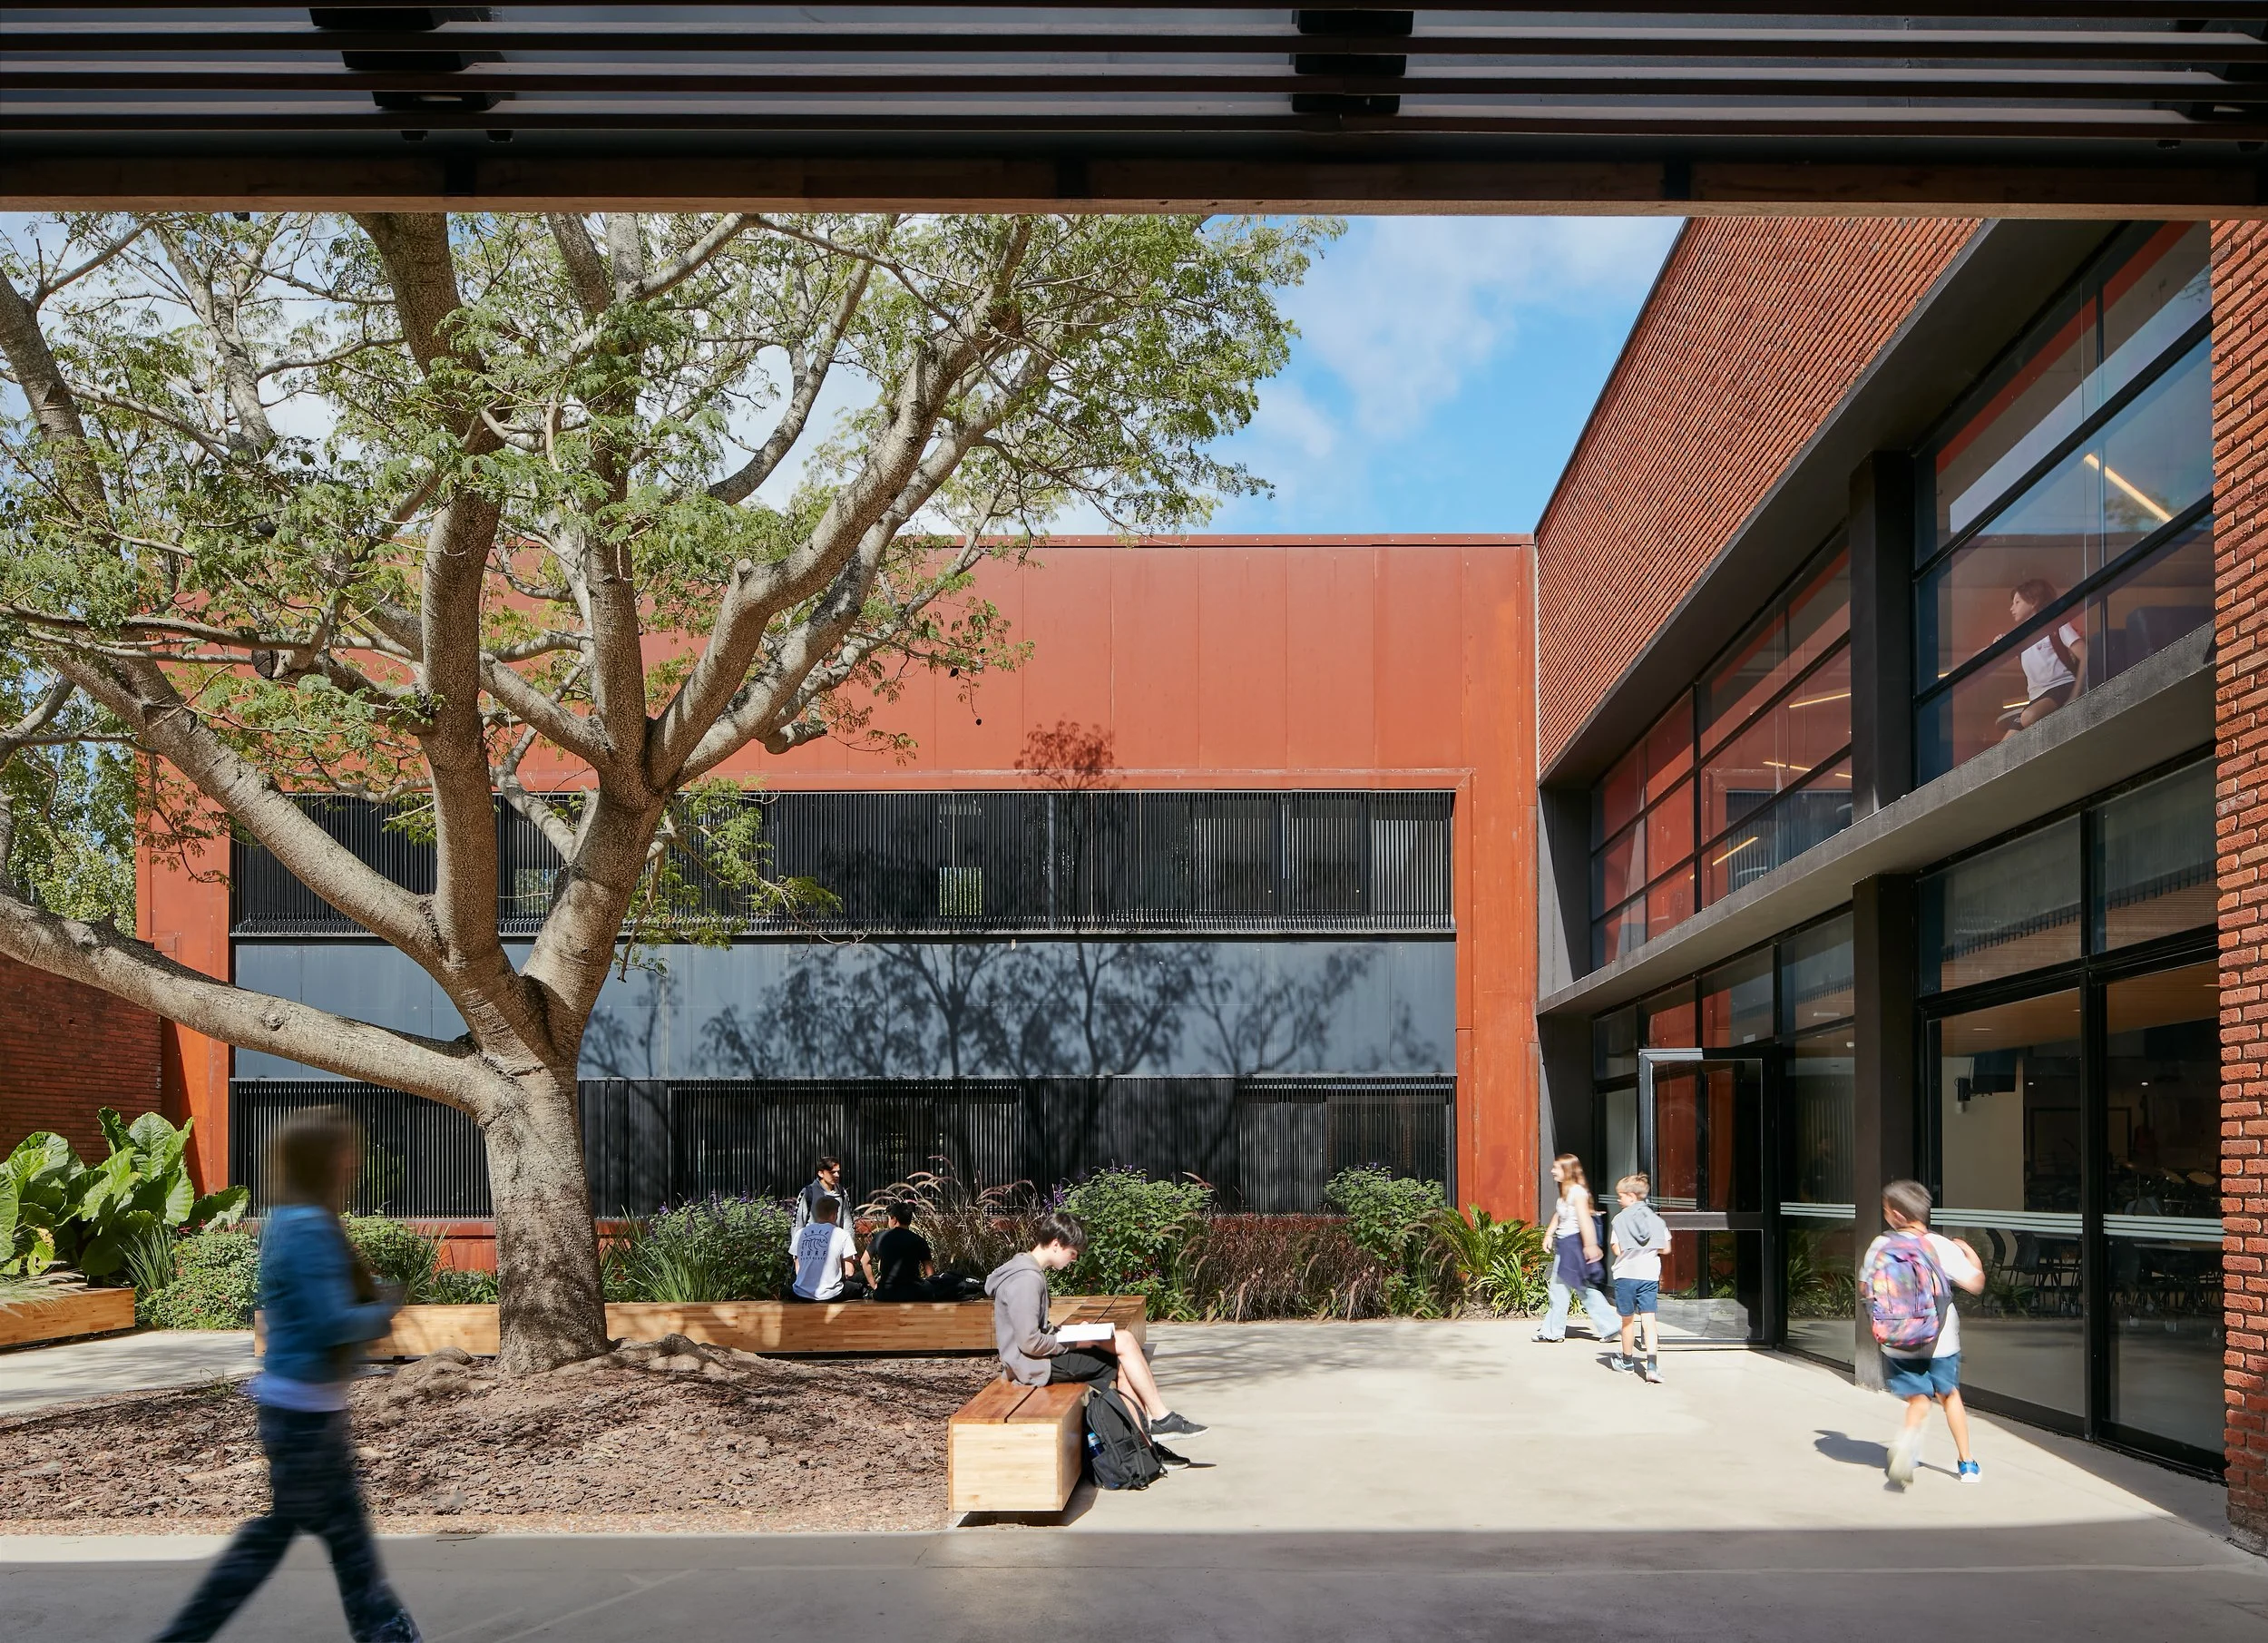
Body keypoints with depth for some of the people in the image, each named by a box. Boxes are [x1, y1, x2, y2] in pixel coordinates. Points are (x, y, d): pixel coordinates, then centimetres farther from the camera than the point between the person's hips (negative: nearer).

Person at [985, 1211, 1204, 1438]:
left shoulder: (1031, 1272, 12)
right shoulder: (1026, 1280, -21)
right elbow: (1030, 1342, -26)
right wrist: (1071, 1344, -12)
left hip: (1043, 1354, 10)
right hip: (1036, 1367, -10)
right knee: (1124, 1342, -11)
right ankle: (1162, 1418, -2)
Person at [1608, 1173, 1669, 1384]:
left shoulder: (1620, 1218, -4)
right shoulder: (1656, 1218, 4)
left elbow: (1617, 1250, -6)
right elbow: (1665, 1248, 6)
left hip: (1626, 1274, -1)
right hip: (1650, 1275, 2)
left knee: (1628, 1320, 14)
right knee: (1649, 1320, -2)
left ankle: (1626, 1359, 32)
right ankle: (1652, 1365, -18)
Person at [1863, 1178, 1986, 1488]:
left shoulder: (1880, 1246, -6)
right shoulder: (1943, 1247, -12)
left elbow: (1864, 1288, 4)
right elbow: (1975, 1285, -9)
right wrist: (1971, 1254, 9)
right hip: (1939, 1340, 0)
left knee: (1919, 1398, 11)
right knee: (1949, 1395, 21)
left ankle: (1908, 1439, -22)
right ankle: (1967, 1462, 26)